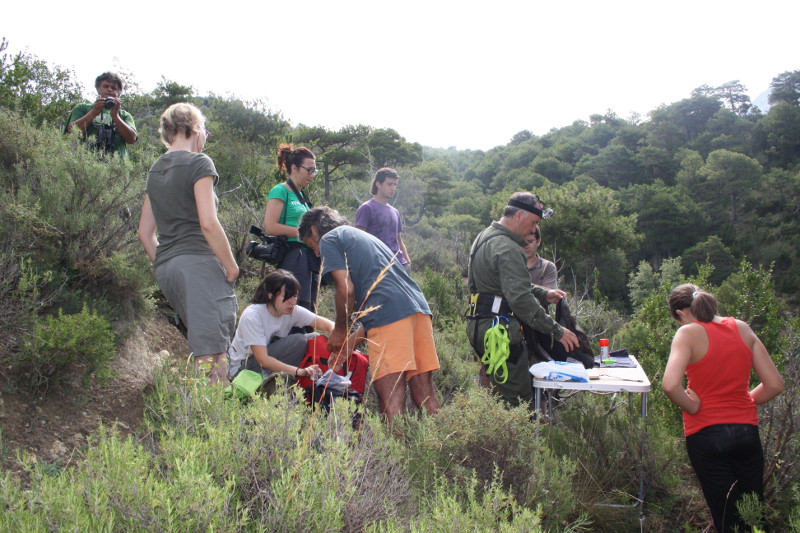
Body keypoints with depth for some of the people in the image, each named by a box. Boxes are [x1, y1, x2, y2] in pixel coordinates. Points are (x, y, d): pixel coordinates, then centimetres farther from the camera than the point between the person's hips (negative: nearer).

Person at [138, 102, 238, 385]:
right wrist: (231, 266, -7)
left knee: (203, 346, 15)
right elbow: (208, 223, -15)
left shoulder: (155, 170, 19)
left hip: (165, 268, 8)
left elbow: (145, 232, 20)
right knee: (211, 355, -12)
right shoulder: (198, 163, -5)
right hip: (197, 262, -8)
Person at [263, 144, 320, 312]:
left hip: (309, 259, 9)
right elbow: (270, 227, -15)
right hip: (292, 258, -9)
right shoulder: (280, 191, -4)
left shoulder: (301, 196, 22)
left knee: (310, 311, 7)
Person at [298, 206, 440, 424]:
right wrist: (348, 347, 34)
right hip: (419, 307, 8)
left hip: (389, 314, -8)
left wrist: (339, 330, 10)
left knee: (391, 400, -10)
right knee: (425, 393, 7)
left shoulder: (329, 240, 11)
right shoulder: (363, 236, 35)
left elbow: (346, 290, -5)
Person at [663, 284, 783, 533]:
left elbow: (671, 386, -26)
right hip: (747, 431, 4)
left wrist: (693, 407, -8)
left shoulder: (689, 333, -11)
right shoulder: (742, 329, 4)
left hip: (706, 434, -4)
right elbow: (774, 384, 4)